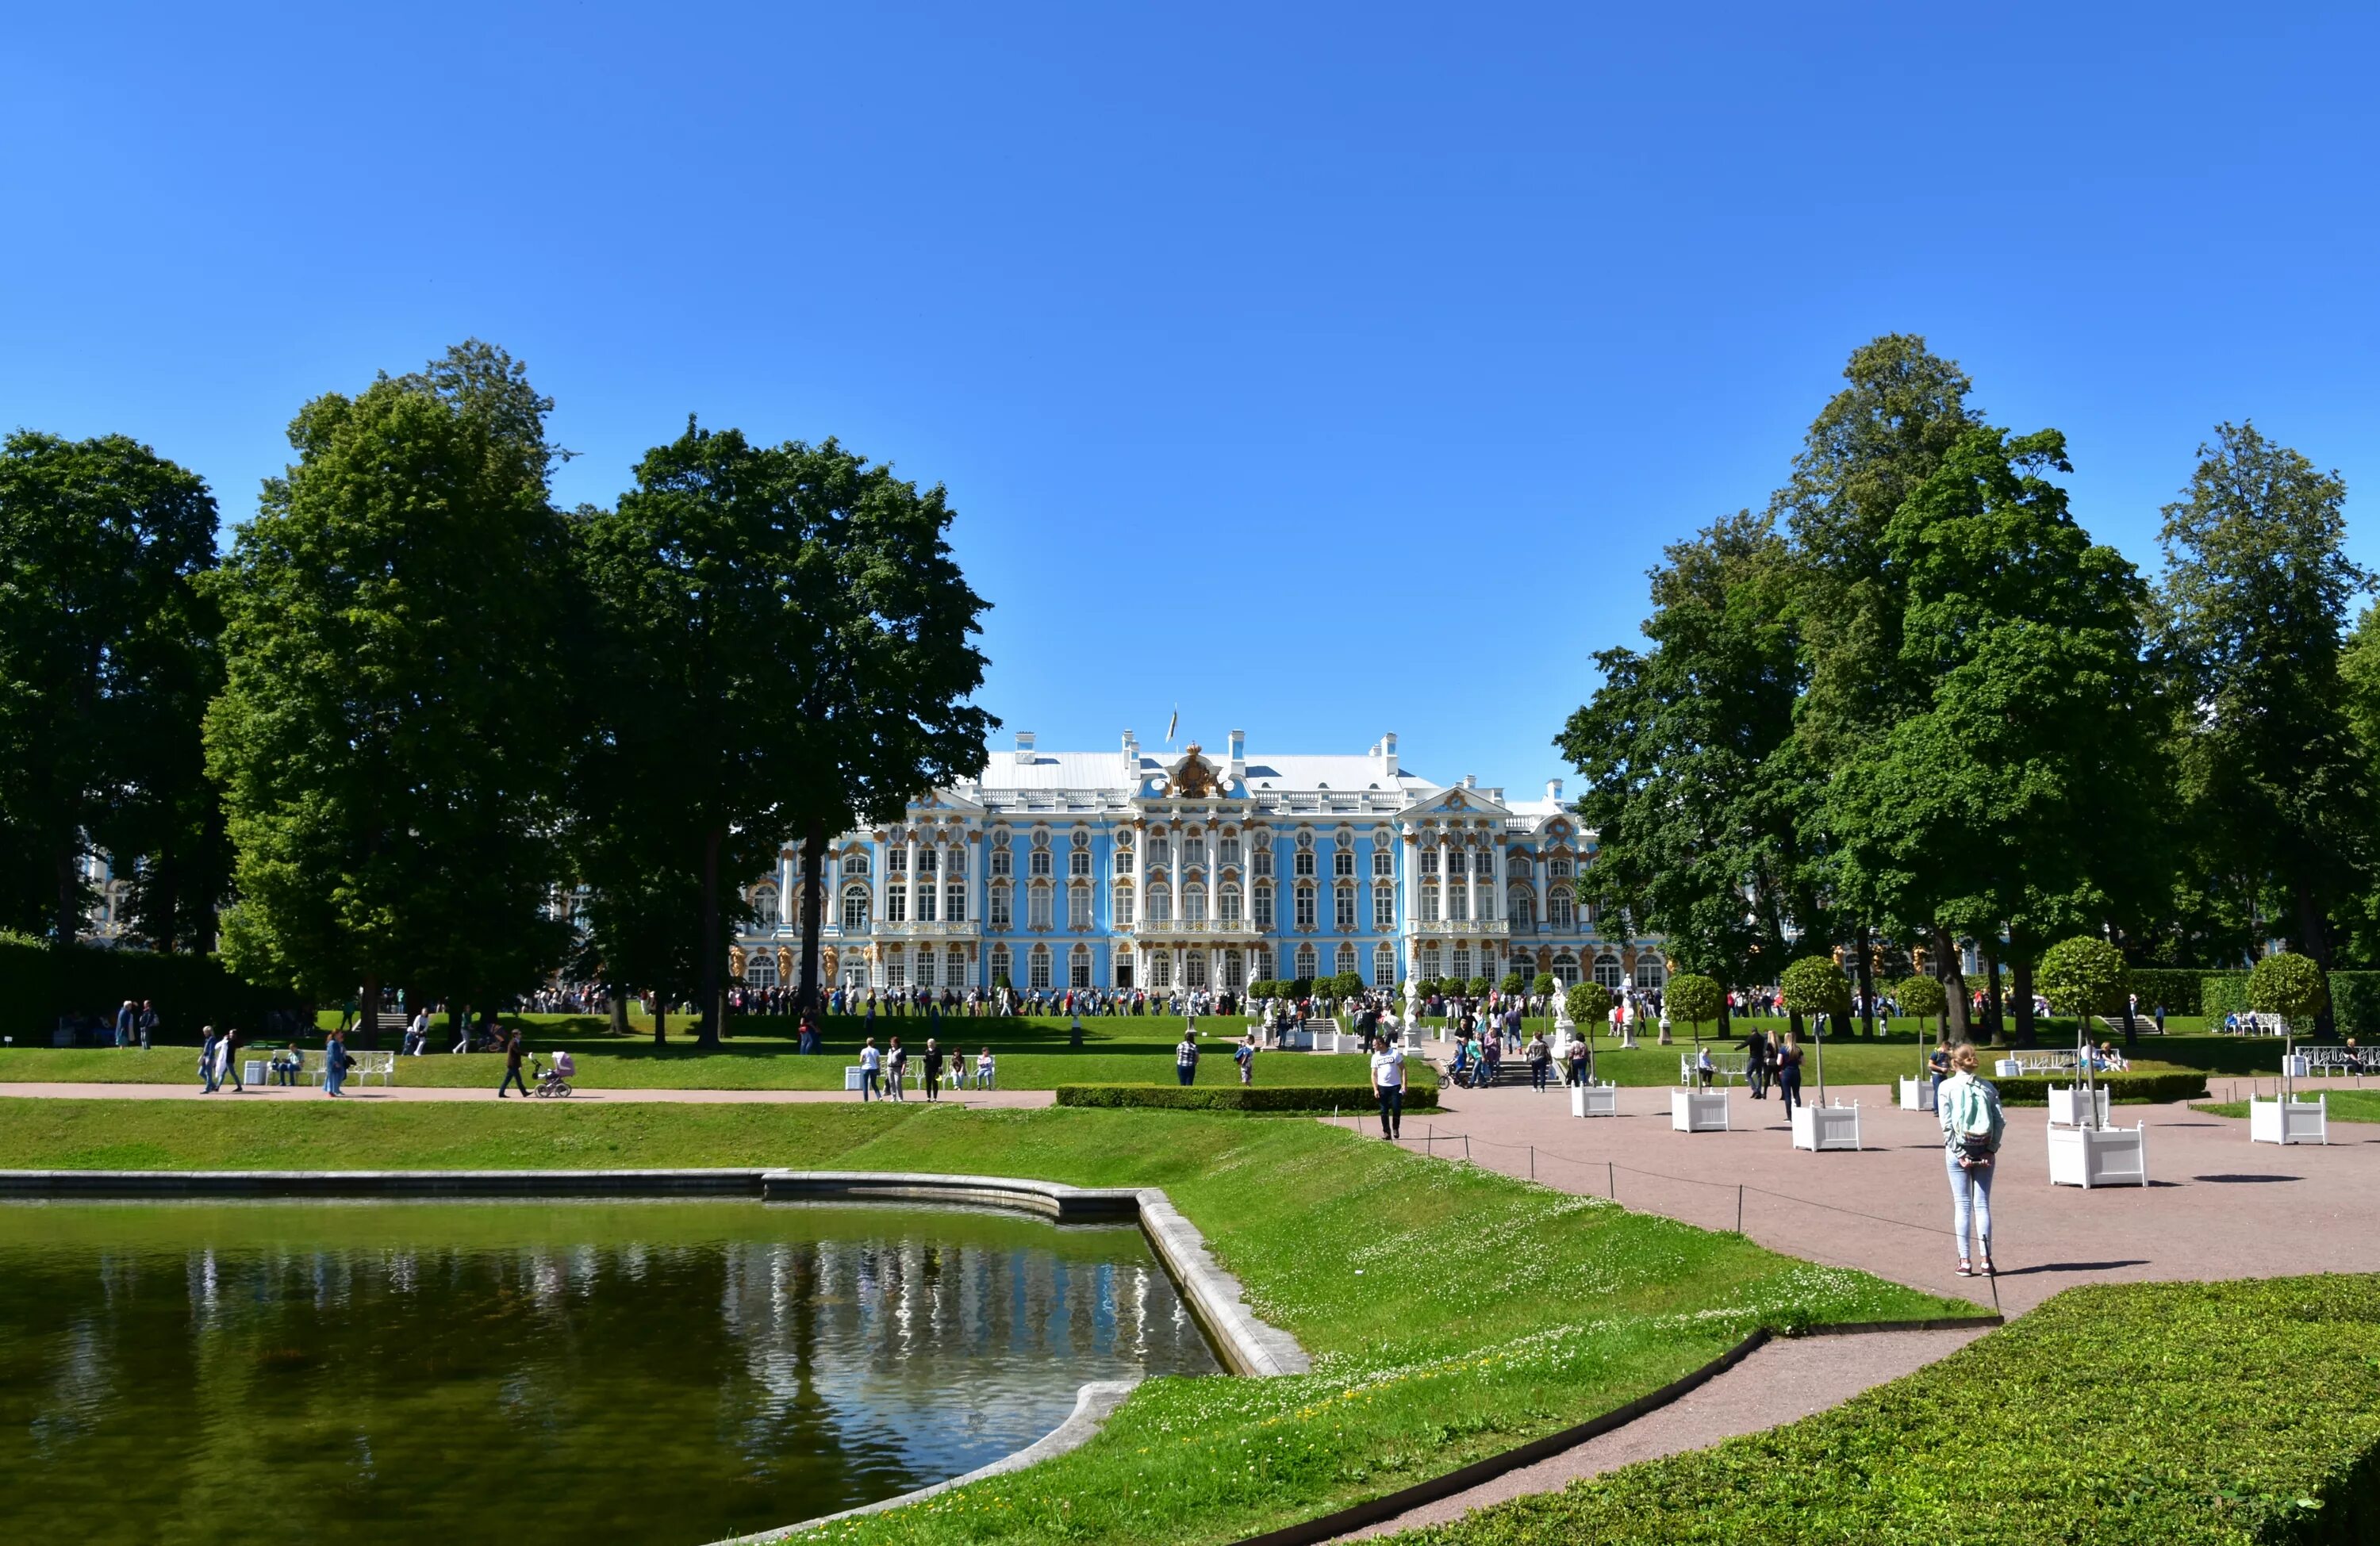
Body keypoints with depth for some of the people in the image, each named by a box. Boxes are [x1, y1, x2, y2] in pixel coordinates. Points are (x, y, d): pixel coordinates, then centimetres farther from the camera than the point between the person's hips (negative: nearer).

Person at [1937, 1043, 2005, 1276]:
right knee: (1982, 1204, 7)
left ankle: (1965, 1261, 4)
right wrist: (1991, 1150, -3)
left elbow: (1947, 1124, -10)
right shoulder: (1987, 1087, 3)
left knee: (1962, 1205, 4)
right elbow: (2000, 1121, -4)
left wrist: (1959, 1153, -8)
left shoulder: (1947, 1087, -4)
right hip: (1984, 1151, 2)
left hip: (1958, 1151, -2)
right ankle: (1986, 1260, 5)